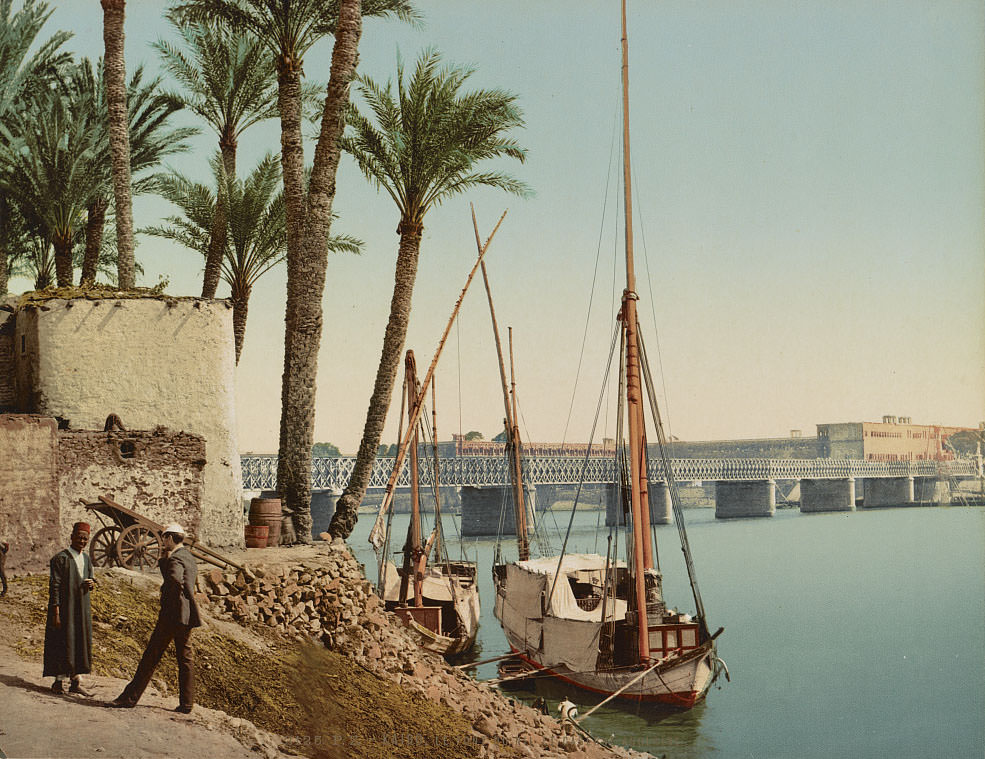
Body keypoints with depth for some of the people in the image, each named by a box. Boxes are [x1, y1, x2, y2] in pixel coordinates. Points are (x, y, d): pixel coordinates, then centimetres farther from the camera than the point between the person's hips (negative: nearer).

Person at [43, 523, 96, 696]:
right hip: (64, 608, -7)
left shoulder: (86, 559, 10)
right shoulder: (60, 558, -11)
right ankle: (59, 682, 7)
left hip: (82, 608, 7)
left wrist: (91, 584, -8)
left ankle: (75, 682, 15)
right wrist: (55, 613, -19)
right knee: (63, 644, -3)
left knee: (80, 644, 8)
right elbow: (54, 587, -14)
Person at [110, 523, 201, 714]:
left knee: (151, 655, -2)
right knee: (185, 657, 8)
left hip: (172, 613, -9)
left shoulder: (175, 559, -14)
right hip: (187, 616, 9)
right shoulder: (190, 558, 16)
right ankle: (187, 703, 7)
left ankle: (131, 697, 4)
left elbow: (175, 578, -34)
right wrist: (164, 561, 13)